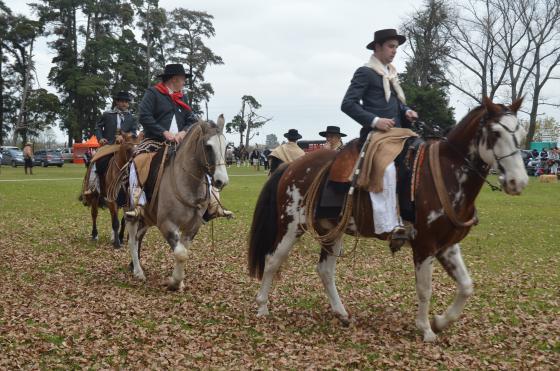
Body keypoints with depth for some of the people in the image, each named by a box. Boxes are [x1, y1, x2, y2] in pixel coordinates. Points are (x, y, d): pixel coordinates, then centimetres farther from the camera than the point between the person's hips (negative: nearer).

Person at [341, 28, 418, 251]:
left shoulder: (391, 74, 23)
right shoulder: (365, 73, -1)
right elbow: (348, 104, -9)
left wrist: (406, 112, 9)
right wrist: (374, 120, -19)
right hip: (376, 134, -9)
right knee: (386, 169, -31)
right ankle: (390, 227, -34)